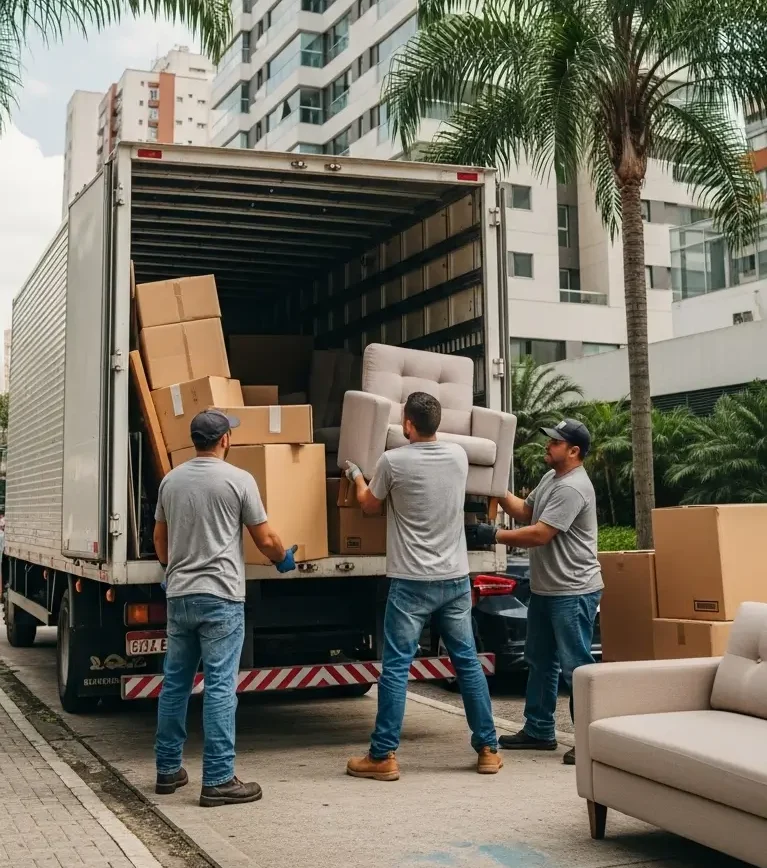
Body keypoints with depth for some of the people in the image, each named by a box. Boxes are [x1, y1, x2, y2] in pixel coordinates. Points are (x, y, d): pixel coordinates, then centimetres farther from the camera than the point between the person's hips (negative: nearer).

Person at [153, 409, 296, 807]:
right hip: (220, 597, -6)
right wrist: (284, 559, 19)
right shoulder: (238, 479, -7)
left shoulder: (171, 480, 9)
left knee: (175, 684, 15)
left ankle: (168, 770, 23)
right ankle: (218, 780, 0)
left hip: (178, 596, 6)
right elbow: (265, 540, -3)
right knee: (220, 688, -3)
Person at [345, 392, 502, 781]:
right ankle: (488, 749, 18)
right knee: (468, 662, 11)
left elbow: (369, 504, 8)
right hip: (455, 578, 4)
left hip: (411, 582, -4)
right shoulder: (458, 455, 3)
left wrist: (356, 475, 29)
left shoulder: (393, 461, -10)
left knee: (395, 667, 2)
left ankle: (382, 756, 6)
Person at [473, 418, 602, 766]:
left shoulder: (572, 488, -20)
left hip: (573, 593, -11)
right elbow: (525, 511, 20)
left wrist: (494, 535, -17)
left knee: (576, 666, -6)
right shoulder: (550, 478, 12)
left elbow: (539, 534, -24)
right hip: (544, 590, 11)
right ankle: (539, 731, 29)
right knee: (539, 660, 18)